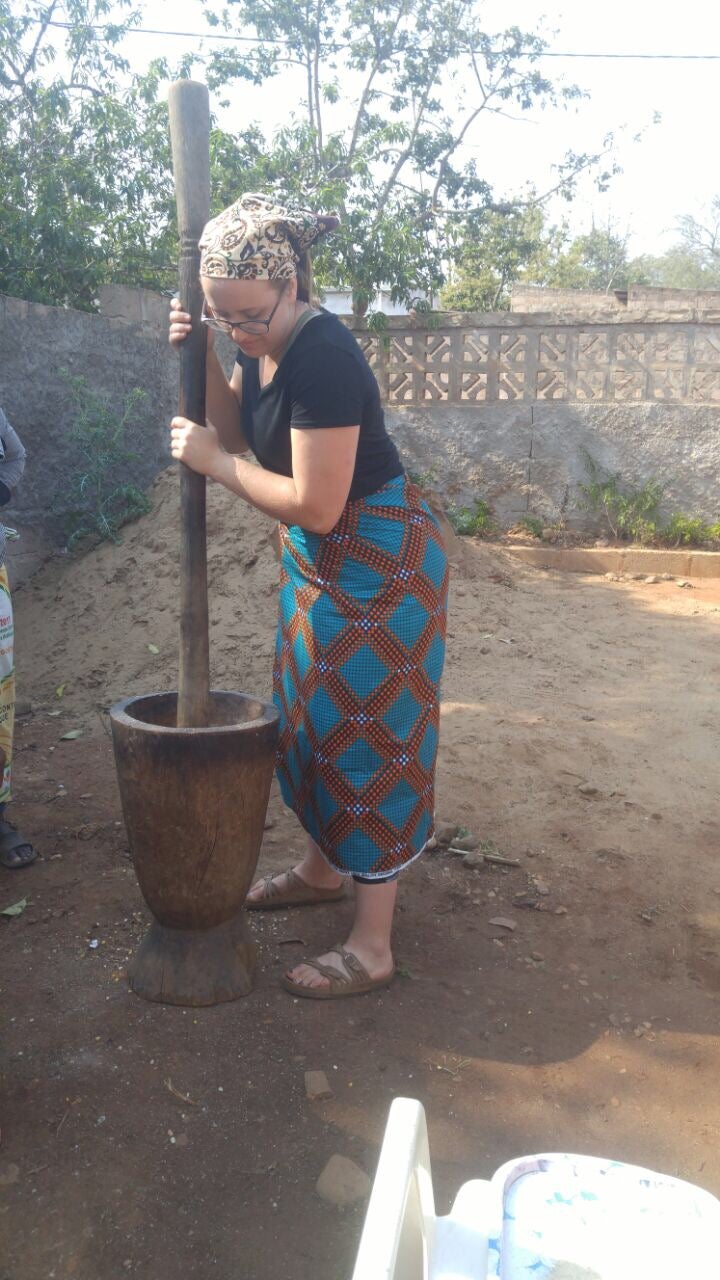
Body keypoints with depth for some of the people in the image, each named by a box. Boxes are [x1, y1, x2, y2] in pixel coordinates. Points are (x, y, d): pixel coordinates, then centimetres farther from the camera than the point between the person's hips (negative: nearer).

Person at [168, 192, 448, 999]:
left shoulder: (323, 358, -27)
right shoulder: (264, 342, 0)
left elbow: (314, 504, -28)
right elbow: (235, 432, 10)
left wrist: (214, 463, -17)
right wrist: (202, 359, -6)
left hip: (379, 565, -9)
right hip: (319, 560, 9)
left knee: (368, 735, -3)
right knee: (310, 720, 18)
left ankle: (371, 947, 9)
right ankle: (325, 867, 40)